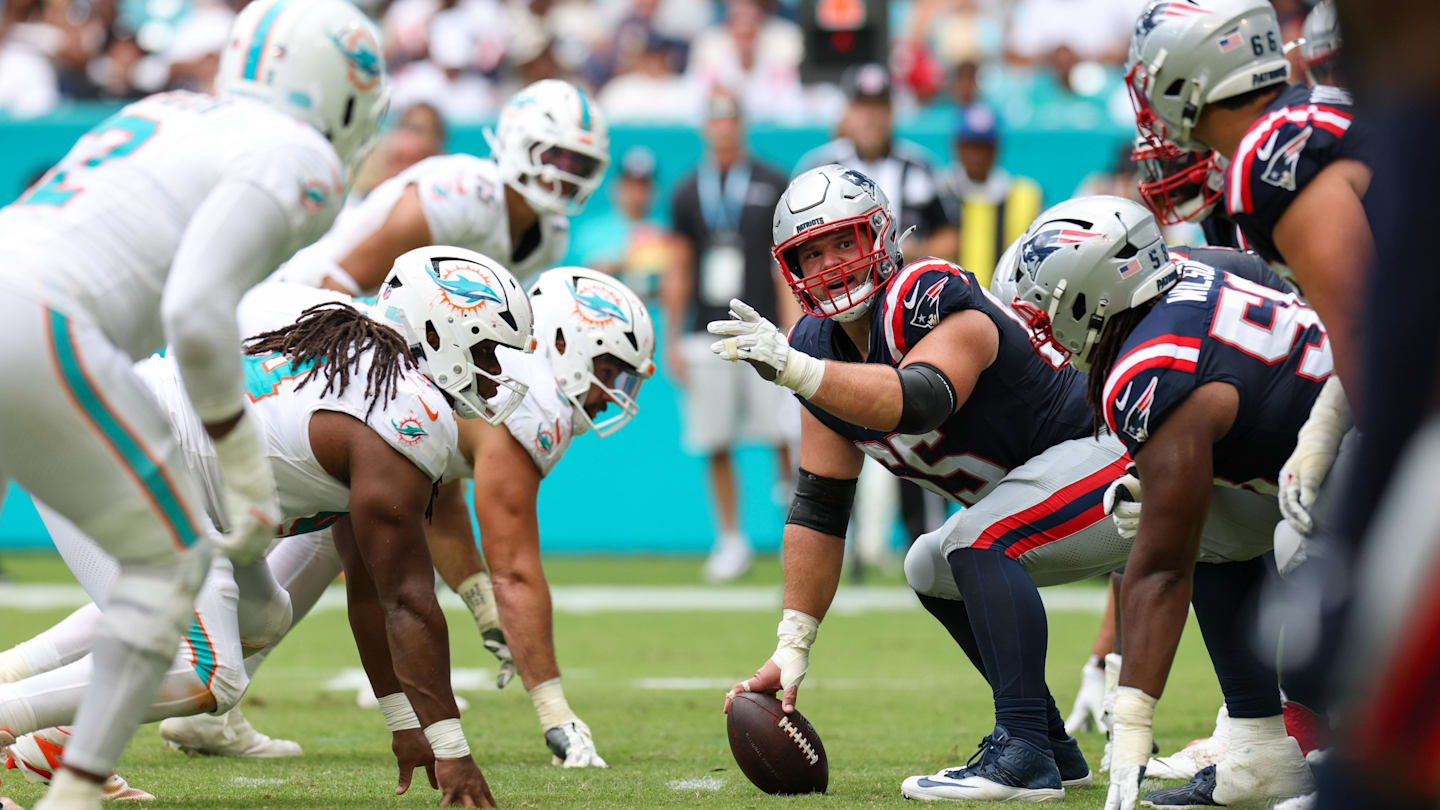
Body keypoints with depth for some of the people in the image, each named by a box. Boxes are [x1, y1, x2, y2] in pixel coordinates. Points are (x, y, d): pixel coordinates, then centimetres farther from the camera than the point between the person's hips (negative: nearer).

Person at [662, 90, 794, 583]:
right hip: (706, 335, 2)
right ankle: (730, 541, 11)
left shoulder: (772, 186, 4)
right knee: (716, 444, 1)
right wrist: (672, 339, 10)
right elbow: (679, 273, 14)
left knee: (785, 440, -8)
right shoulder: (688, 192, 11)